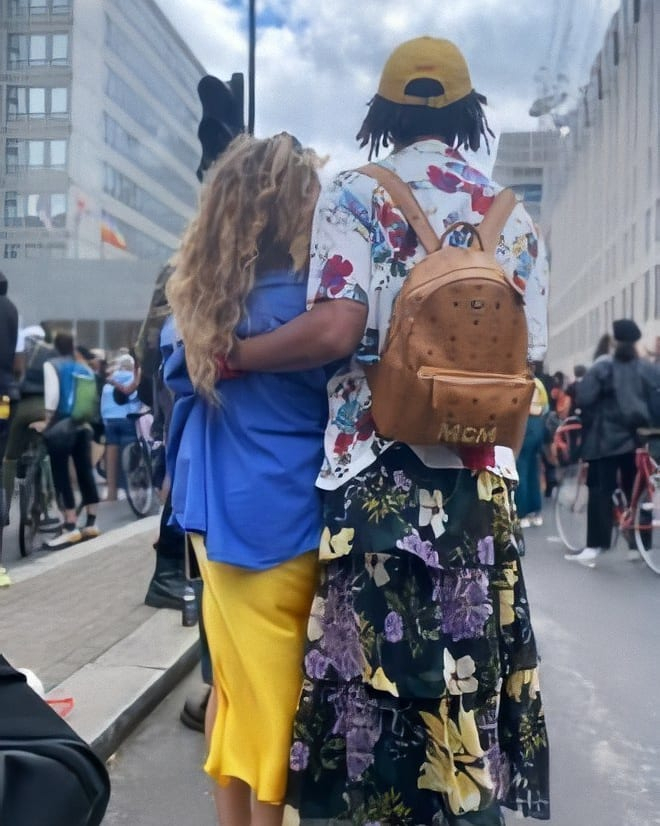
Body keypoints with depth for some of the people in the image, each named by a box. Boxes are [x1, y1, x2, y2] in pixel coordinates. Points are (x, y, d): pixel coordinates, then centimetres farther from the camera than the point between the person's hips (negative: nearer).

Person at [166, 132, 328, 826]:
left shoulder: (199, 298, 4)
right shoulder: (304, 299, -15)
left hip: (218, 511, 7)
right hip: (284, 519, -6)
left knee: (234, 681, 18)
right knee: (276, 692, 6)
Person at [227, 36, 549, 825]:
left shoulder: (352, 195, -2)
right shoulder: (510, 214, 10)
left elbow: (336, 329, -16)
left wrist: (230, 355, -3)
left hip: (379, 470, -3)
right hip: (481, 473, 4)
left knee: (378, 663, 5)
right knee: (468, 666, 14)